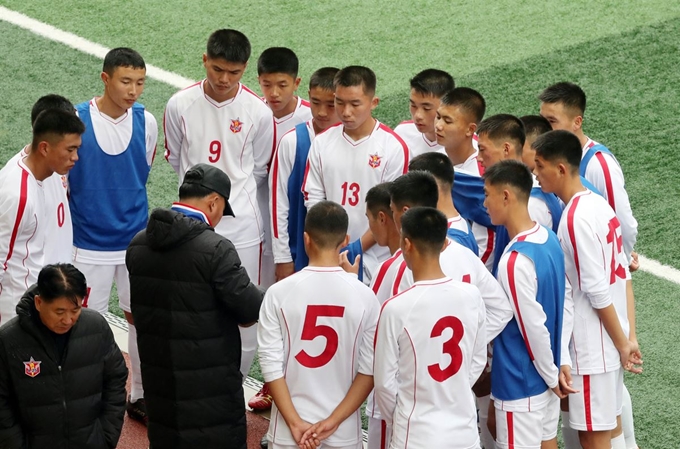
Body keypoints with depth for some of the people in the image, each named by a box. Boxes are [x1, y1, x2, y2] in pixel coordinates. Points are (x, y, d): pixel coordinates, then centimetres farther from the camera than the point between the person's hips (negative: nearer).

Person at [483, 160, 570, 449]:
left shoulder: (515, 261, -27)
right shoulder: (549, 238, 0)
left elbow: (534, 328, -22)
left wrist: (552, 376, -9)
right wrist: (559, 365, 11)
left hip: (520, 385, -8)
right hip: (545, 380, 8)